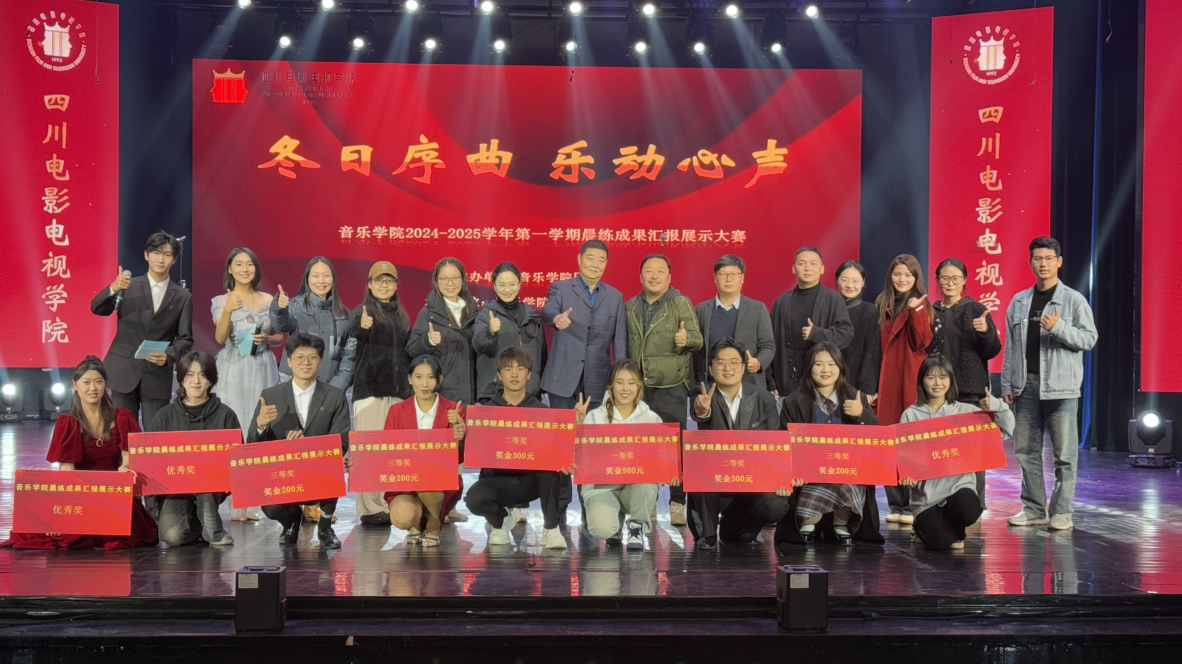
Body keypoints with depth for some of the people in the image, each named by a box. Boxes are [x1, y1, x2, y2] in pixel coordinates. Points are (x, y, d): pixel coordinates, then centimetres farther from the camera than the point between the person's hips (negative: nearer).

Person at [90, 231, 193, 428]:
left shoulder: (182, 297, 8)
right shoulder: (128, 286, 7)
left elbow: (185, 339, 5)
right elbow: (97, 308, -6)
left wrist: (168, 355, -15)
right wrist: (113, 289, -26)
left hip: (158, 377, 0)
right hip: (124, 373, 0)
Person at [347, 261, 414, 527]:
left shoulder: (402, 316, 16)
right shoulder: (363, 311, -3)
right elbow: (352, 328, -27)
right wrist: (361, 324, -49)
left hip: (397, 390, 6)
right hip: (369, 388, -5)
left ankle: (393, 505, 13)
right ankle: (371, 508, -6)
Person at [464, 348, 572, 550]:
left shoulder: (541, 409, 5)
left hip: (533, 479, 0)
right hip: (499, 479, 0)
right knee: (474, 498, -32)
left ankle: (551, 528, -12)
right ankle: (500, 520, 7)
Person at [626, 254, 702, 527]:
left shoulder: (681, 303, 1)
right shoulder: (630, 307, 13)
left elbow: (697, 340, -3)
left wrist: (687, 339, -26)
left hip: (671, 385, -4)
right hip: (638, 386, 4)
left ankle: (677, 503, 5)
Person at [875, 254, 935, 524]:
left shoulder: (921, 305, 3)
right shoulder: (882, 305, 14)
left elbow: (923, 343, -10)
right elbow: (877, 345, 13)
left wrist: (915, 311, -17)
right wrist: (873, 384, 6)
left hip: (912, 380, -4)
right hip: (887, 381, 4)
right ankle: (896, 505, 10)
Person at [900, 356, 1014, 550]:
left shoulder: (965, 410, 4)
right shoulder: (911, 415, 1)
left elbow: (1006, 430, 1)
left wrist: (995, 406, -16)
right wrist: (906, 473, -21)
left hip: (959, 483, 1)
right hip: (926, 490, -1)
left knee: (967, 510, -33)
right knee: (941, 541, -19)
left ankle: (952, 527, 8)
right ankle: (925, 526, 21)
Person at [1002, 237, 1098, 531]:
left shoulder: (1074, 300, 1)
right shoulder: (1019, 302, 13)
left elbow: (1089, 339, -5)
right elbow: (1011, 347, 13)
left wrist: (1059, 327, -19)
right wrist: (1007, 384, 9)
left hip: (1060, 386, -4)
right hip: (1026, 385, 4)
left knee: (1064, 452, -2)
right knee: (1026, 450, 7)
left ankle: (1062, 511, 6)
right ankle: (1034, 509, 17)